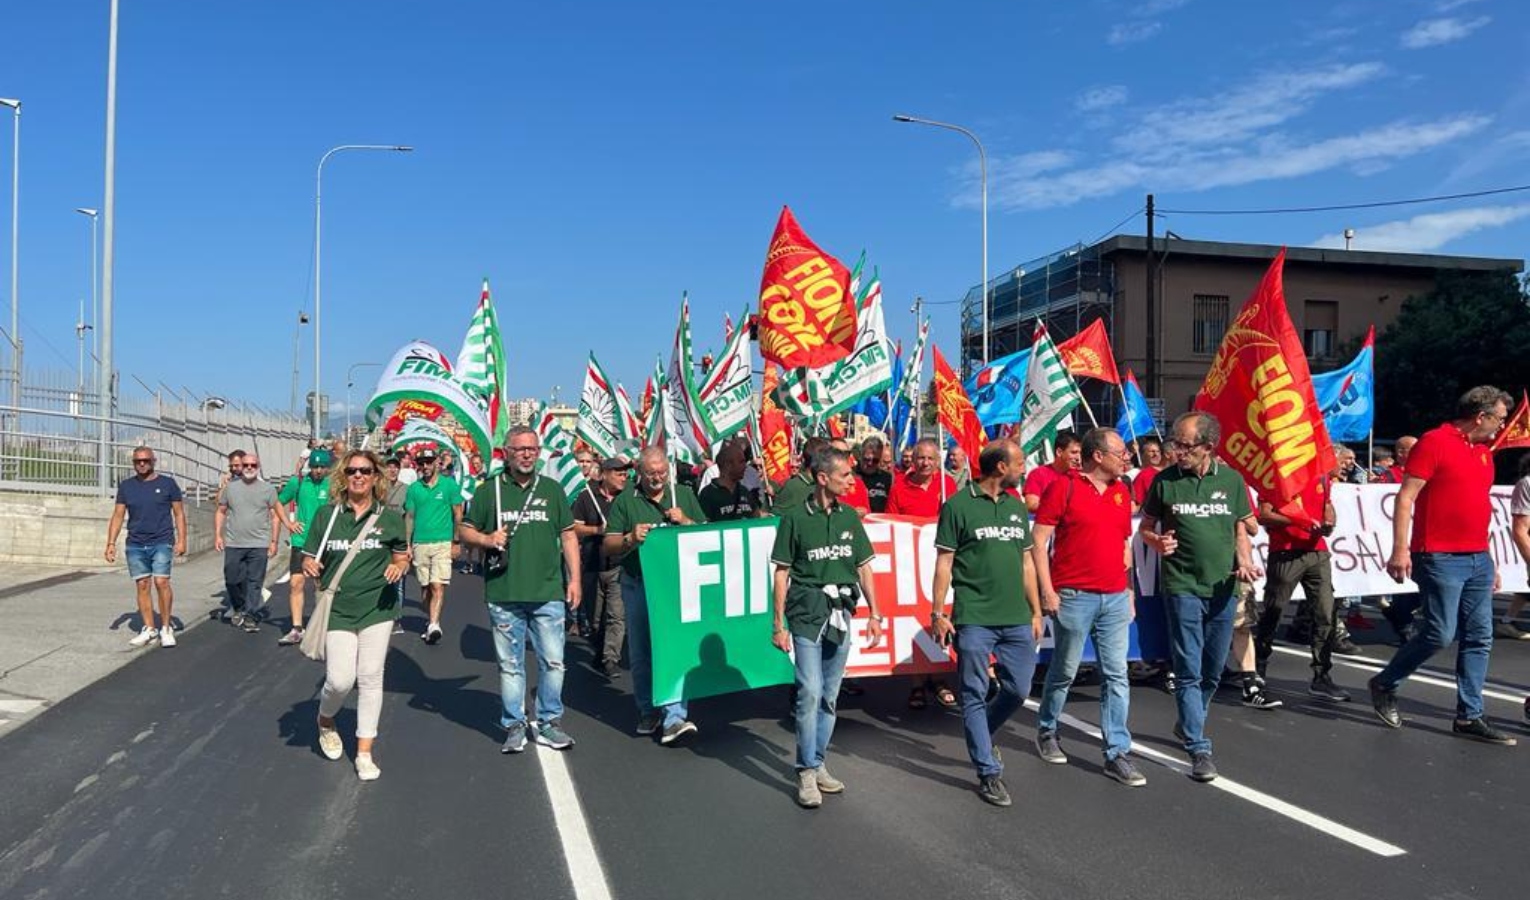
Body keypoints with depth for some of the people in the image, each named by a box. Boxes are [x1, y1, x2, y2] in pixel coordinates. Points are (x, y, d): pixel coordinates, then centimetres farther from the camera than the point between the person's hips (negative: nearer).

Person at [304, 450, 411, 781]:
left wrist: (399, 567, -13)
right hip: (337, 608, 0)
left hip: (377, 607, 0)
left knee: (370, 678, 3)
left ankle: (365, 752, 15)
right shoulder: (326, 515, 2)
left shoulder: (390, 518, 2)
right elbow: (309, 558, 7)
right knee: (340, 680, -6)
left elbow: (402, 557, 10)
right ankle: (325, 722, 29)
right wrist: (310, 567, -16)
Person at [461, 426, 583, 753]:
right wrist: (486, 539, -12)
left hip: (549, 594, 1)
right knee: (510, 665, 8)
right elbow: (466, 530, 10)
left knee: (553, 662, 3)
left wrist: (574, 578, 4)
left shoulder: (552, 489, 9)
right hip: (504, 595, -1)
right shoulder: (489, 490, 5)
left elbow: (568, 535, 11)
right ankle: (514, 726, 20)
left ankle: (548, 722, 18)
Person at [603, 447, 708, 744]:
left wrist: (685, 521, -8)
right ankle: (648, 712, 24)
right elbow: (608, 546, 1)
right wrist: (630, 538, -19)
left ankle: (674, 717, -8)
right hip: (638, 585, 1)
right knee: (641, 652, 9)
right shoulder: (625, 501, 4)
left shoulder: (684, 494, 8)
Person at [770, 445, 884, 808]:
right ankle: (806, 772, 1)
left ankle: (818, 764, 24)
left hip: (841, 615, 5)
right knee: (810, 692, -11)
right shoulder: (795, 518, -4)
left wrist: (875, 613, 7)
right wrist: (779, 625, -3)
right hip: (807, 614, -5)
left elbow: (864, 568, 12)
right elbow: (782, 573, -2)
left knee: (830, 697, 11)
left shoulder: (849, 517, 8)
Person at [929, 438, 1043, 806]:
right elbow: (944, 563, -4)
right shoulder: (958, 506, -5)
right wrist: (938, 613, -8)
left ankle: (980, 738, 36)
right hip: (974, 619, -6)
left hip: (1017, 620, 6)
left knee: (1018, 690, 10)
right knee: (975, 695, 1)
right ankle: (989, 772, 12)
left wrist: (1036, 611, 16)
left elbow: (1026, 563, 18)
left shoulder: (1017, 507, 13)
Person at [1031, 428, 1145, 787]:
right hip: (1074, 596, -5)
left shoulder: (1122, 491, 11)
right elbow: (1038, 541, -8)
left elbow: (1125, 544, 19)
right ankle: (1046, 731, 30)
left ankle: (1117, 753, 9)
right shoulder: (1063, 487, -7)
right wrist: (1047, 591, -12)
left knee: (1116, 676, 3)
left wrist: (1129, 592, 15)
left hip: (1115, 598, 5)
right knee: (1064, 671, 8)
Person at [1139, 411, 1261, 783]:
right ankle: (1199, 749, 1)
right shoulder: (1165, 481, -3)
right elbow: (1146, 527, 5)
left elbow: (1240, 528, 11)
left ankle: (1188, 724, 37)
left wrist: (1244, 560, -6)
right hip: (1182, 587, -3)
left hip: (1222, 588, 3)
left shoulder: (1231, 480, 3)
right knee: (1189, 671, -4)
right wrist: (1157, 541, -16)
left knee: (1213, 671, 16)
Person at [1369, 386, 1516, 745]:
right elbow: (1405, 497, -13)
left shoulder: (1484, 452, 15)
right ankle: (1384, 684, 13)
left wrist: (1489, 561, 21)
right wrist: (1400, 549, -20)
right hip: (1440, 558, -8)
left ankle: (1470, 716, 13)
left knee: (1480, 639, 6)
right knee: (1440, 633, -7)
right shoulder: (1434, 442, -8)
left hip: (1478, 560, 8)